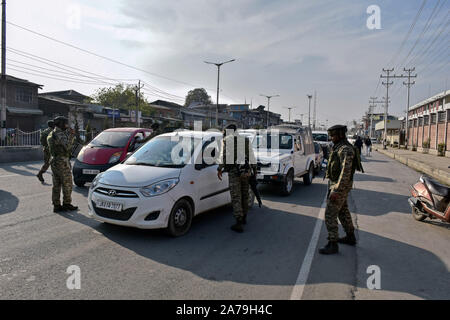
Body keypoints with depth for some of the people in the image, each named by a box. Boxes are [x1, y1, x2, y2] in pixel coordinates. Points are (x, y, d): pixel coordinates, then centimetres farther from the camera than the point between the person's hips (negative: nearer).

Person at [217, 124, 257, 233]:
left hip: (234, 171, -5)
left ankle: (239, 223, -8)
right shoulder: (246, 140, 16)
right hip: (245, 171, 5)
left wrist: (220, 169, -7)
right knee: (244, 195, 18)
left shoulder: (226, 140, 2)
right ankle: (244, 218, 31)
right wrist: (254, 169, 14)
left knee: (236, 197, -5)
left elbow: (223, 155, -8)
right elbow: (252, 156, 13)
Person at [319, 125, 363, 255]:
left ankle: (332, 244, -3)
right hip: (335, 184, 11)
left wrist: (336, 190, -30)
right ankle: (350, 237, 35)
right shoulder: (338, 147, 12)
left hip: (340, 186, -11)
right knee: (343, 211, 21)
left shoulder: (346, 149, -21)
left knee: (330, 214, -9)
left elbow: (346, 172, -27)